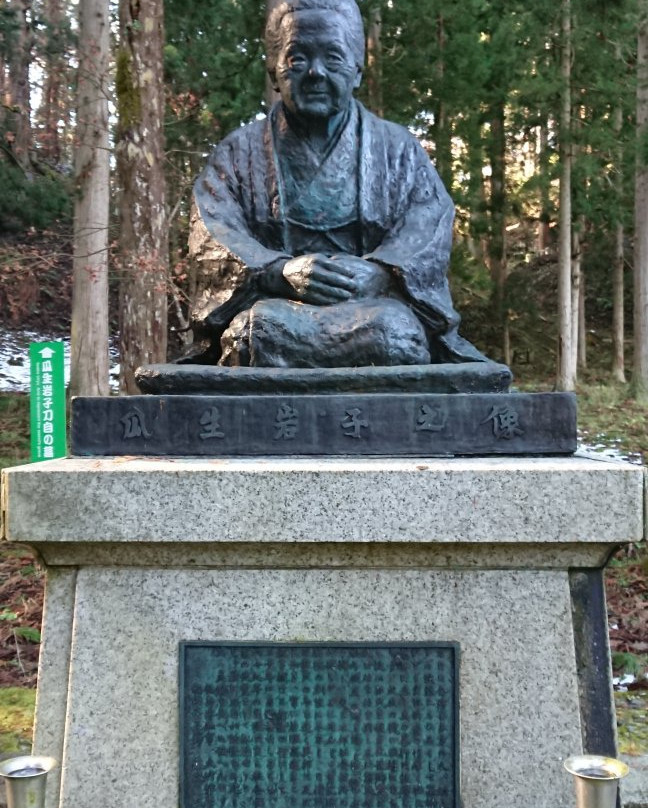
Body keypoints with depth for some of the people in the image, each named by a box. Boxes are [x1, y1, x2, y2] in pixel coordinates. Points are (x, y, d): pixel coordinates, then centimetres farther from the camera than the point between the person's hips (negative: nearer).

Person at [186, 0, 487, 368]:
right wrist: (283, 271, -20)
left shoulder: (398, 148, 18)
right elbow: (216, 233, 1)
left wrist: (377, 273, -20)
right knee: (258, 329, -35)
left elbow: (430, 222, 2)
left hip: (375, 303, 0)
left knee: (395, 331, -35)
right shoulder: (240, 151, 17)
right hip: (276, 301, 0)